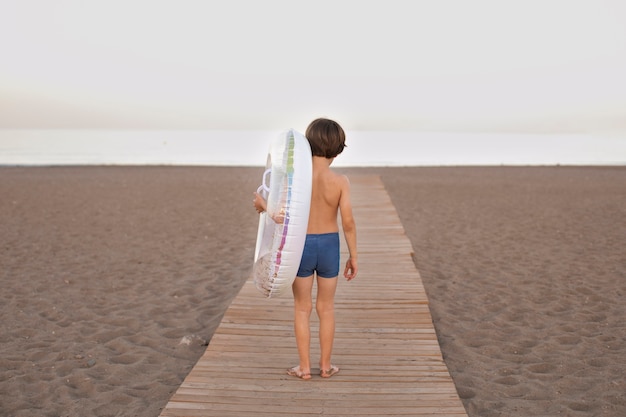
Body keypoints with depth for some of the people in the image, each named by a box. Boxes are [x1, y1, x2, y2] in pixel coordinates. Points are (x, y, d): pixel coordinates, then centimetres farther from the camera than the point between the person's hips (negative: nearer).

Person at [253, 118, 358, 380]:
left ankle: (304, 367, 18)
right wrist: (353, 256, -2)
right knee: (326, 308, 16)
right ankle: (326, 365, 24)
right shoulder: (340, 181, -12)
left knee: (302, 308, 14)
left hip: (301, 245, 0)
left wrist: (262, 205, 5)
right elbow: (348, 222, -13)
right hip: (329, 246, 1)